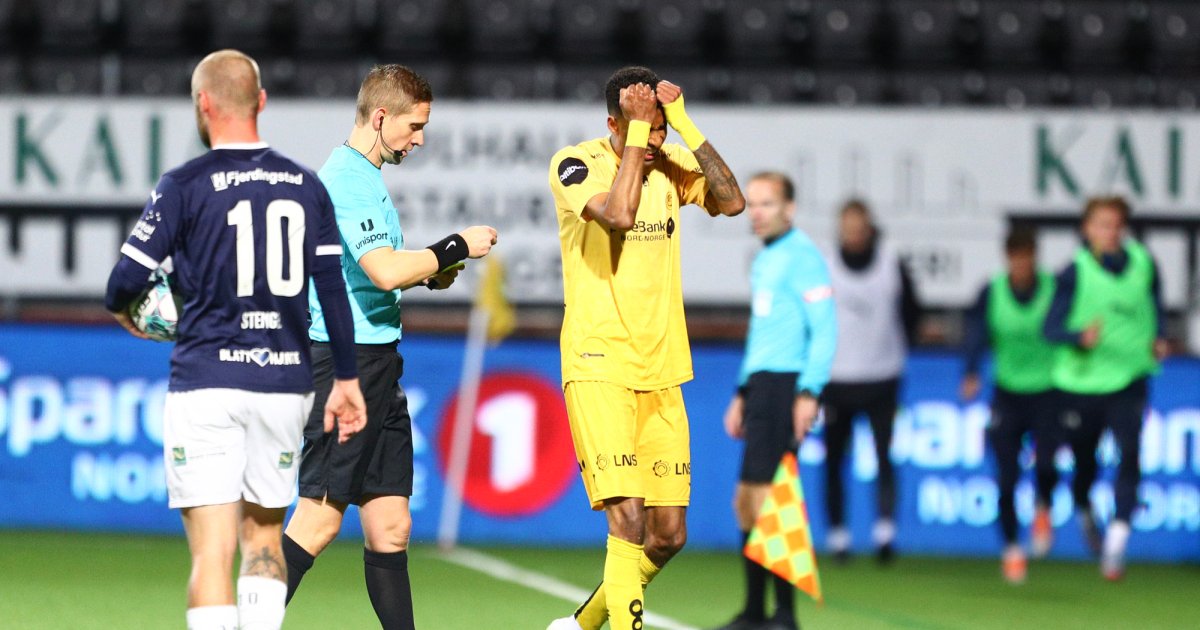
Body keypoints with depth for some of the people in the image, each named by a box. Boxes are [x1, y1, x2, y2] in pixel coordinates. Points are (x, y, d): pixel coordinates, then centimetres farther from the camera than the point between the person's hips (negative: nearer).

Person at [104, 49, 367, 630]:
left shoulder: (185, 185, -5)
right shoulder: (304, 186, 8)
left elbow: (128, 279, -6)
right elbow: (333, 288, 8)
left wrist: (123, 311, 17)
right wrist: (346, 379, 15)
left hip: (206, 385, -4)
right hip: (285, 382, 4)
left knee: (212, 551, -7)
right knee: (263, 536, 18)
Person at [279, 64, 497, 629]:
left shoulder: (363, 176, 18)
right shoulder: (347, 178, -14)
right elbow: (386, 270, -24)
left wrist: (425, 273, 15)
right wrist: (457, 247, -12)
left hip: (376, 367, 10)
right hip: (347, 362, -10)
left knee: (390, 525, 7)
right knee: (319, 521, -10)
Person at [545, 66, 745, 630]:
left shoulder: (669, 164, 8)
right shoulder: (574, 164, -7)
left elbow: (731, 202, -8)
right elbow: (619, 213, -26)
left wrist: (684, 124, -11)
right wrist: (636, 131, -19)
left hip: (661, 372, 6)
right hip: (598, 368, -6)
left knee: (668, 536, 8)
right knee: (628, 522, -19)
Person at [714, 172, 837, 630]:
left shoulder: (802, 256, -8)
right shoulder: (764, 261, 20)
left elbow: (824, 329, -14)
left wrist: (809, 392, -20)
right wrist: (743, 395, 26)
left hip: (786, 385, -10)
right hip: (760, 385, 10)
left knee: (765, 498, -12)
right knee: (746, 501, 9)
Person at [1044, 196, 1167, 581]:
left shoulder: (1143, 264, 2)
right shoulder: (1075, 273, -9)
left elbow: (1155, 304, 22)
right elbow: (1052, 327, -10)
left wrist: (1158, 339, 4)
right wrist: (1081, 336, -30)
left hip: (1129, 379, 1)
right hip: (1081, 379, -1)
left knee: (1130, 455, -18)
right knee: (1084, 462, 12)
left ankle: (1117, 540, -20)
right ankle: (1085, 513, 45)